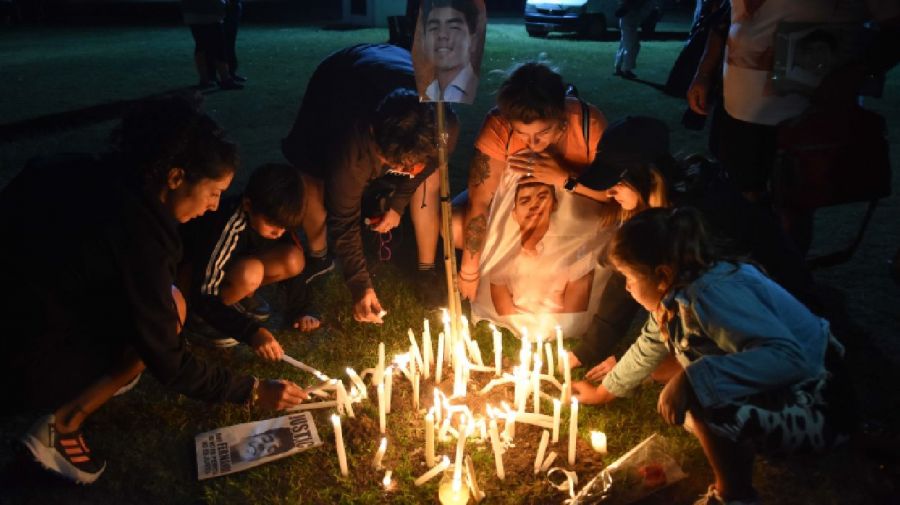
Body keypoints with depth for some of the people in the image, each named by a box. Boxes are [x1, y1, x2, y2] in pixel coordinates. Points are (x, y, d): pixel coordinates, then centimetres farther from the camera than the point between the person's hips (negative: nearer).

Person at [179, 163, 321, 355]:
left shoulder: (273, 216, -21)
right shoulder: (227, 229, -38)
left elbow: (292, 264, -5)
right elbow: (202, 297, -35)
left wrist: (295, 311, -9)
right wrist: (252, 331, -42)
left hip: (235, 261, 5)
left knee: (294, 259, -22)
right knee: (249, 272, -37)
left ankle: (239, 296, 2)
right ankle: (200, 316, -10)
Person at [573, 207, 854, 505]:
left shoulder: (714, 293, -30)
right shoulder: (677, 292, -2)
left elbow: (790, 357, -40)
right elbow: (649, 347, 14)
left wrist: (692, 379, -45)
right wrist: (601, 392, 24)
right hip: (766, 393, 9)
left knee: (706, 406, -34)